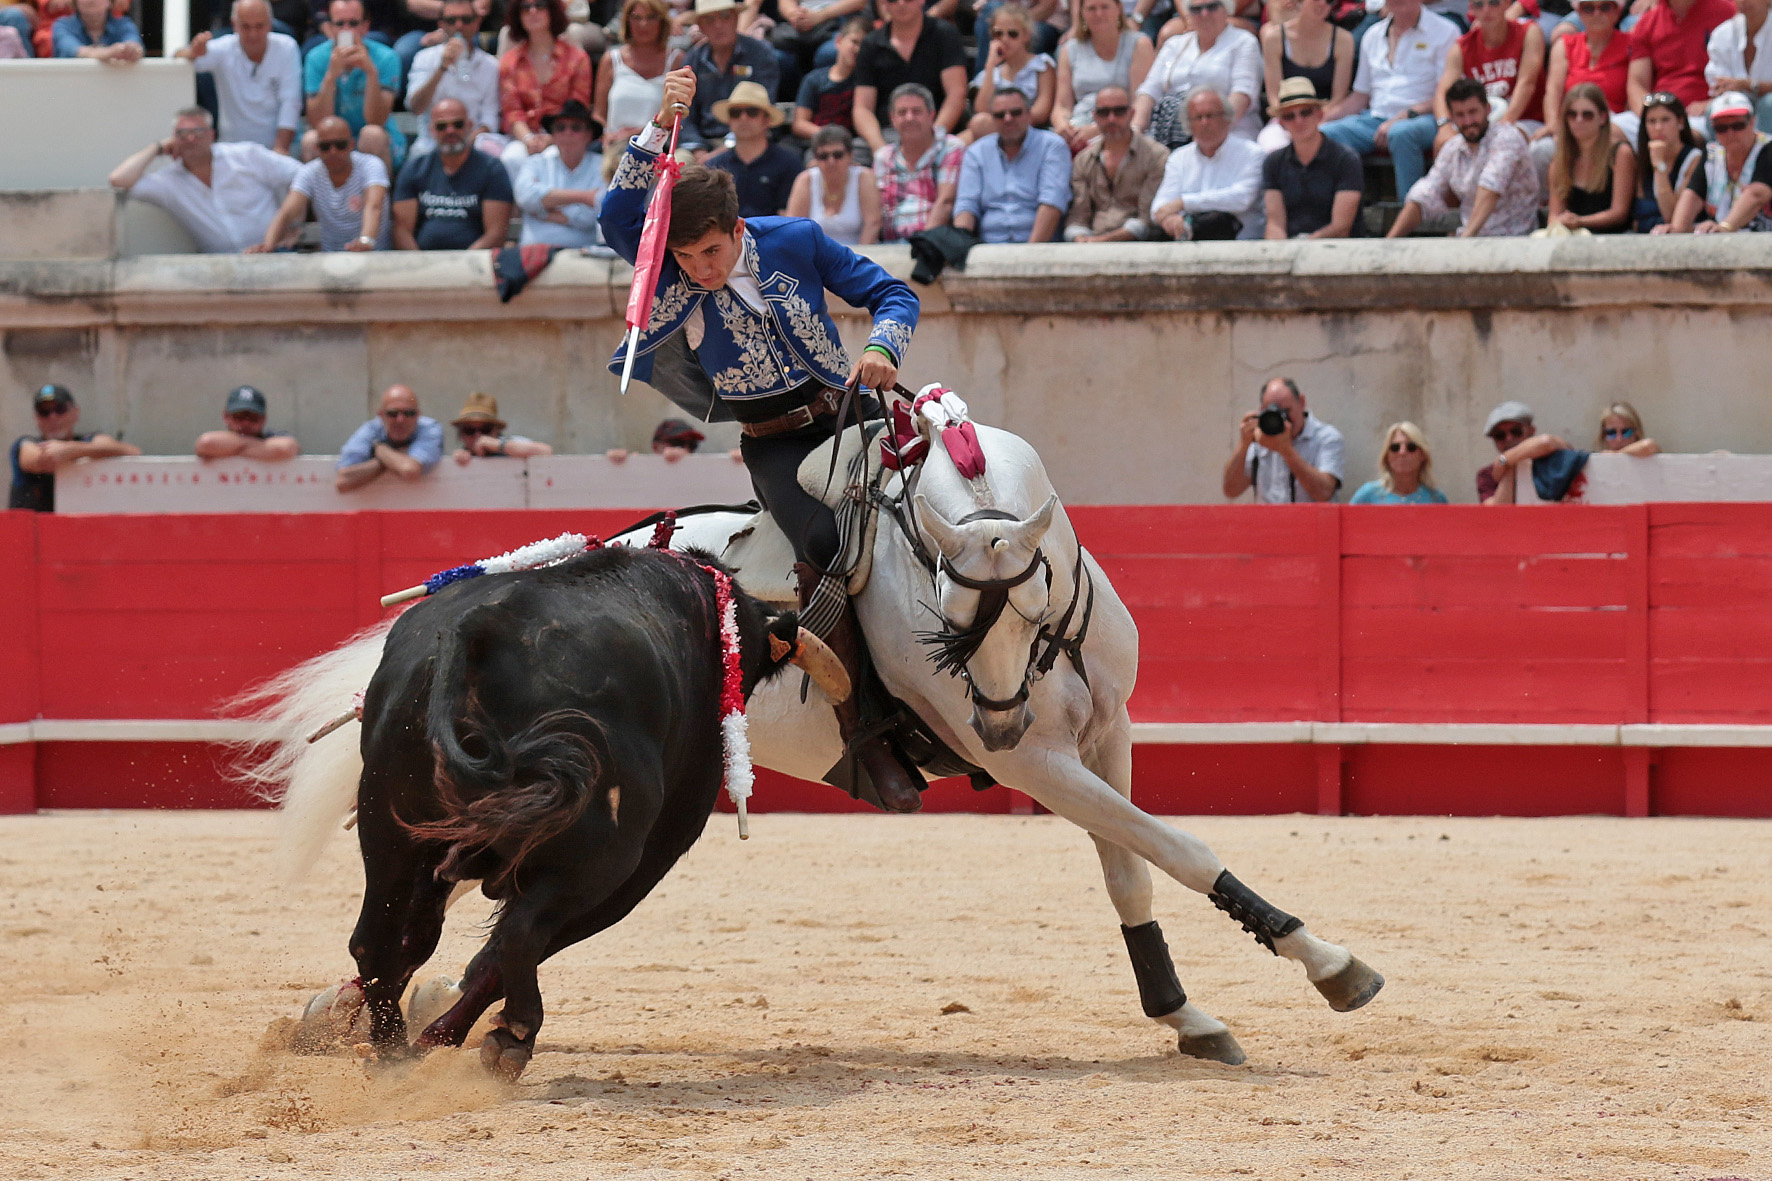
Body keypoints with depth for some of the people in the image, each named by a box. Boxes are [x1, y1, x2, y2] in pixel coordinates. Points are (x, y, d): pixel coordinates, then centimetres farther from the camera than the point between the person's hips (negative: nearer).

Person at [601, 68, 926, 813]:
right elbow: (619, 216, -24)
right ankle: (862, 731, -25)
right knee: (822, 542, -29)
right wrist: (661, 129, -31)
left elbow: (891, 294, 5)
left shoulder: (795, 241, -2)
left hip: (840, 411, 3)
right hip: (772, 443, -2)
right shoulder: (668, 271, -5)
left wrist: (880, 346, -16)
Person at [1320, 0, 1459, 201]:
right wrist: (1323, 116, 5)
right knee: (1324, 134, -22)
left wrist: (1404, 116, -19)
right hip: (1376, 118, 5)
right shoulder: (1373, 35, 22)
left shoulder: (1444, 32, 3)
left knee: (1400, 133, -40)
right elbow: (1360, 98, 23)